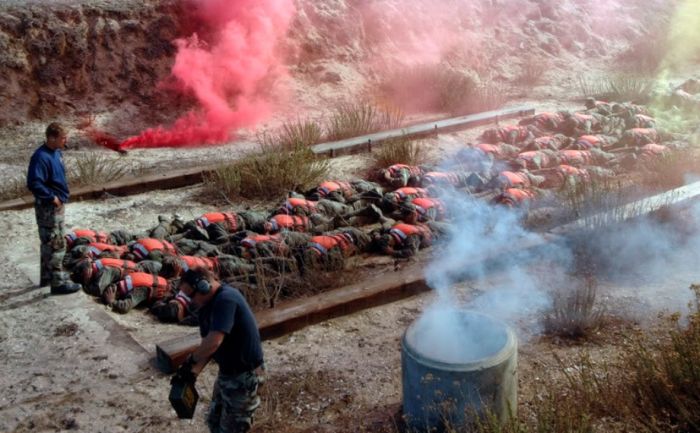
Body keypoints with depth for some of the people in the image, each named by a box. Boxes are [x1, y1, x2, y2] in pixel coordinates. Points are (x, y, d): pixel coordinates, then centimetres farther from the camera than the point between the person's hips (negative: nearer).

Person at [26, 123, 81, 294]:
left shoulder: (56, 152, 7)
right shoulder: (41, 157, -23)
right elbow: (33, 183, -30)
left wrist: (63, 193, 11)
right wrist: (51, 197, -22)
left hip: (58, 205, 10)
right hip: (48, 207, -10)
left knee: (49, 243, 19)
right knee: (56, 245, -5)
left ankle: (47, 276, 32)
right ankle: (58, 283, 2)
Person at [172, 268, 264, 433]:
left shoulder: (226, 299, -26)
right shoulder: (209, 304, 4)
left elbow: (213, 342, -35)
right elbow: (207, 345, 6)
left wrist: (191, 361, -18)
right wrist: (194, 371, -7)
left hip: (242, 374, -10)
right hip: (227, 370, 10)